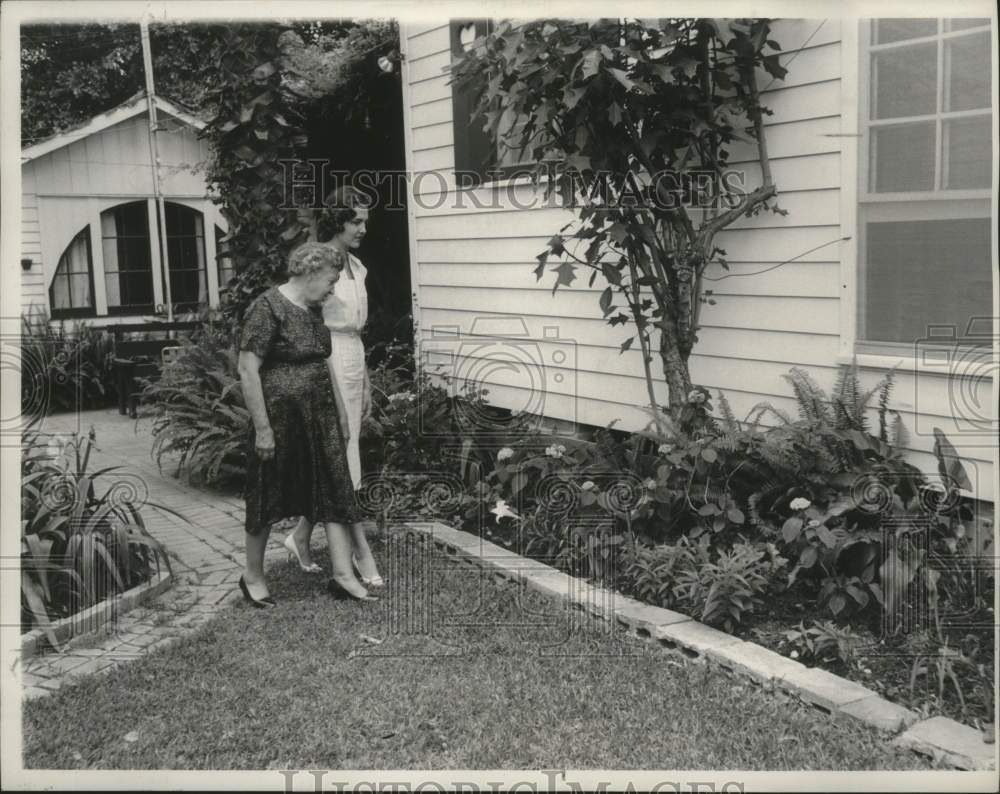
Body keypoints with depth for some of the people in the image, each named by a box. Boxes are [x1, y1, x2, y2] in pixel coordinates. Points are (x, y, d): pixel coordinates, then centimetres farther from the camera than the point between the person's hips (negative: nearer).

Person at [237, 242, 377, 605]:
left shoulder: (313, 310, 10)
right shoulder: (268, 308, -16)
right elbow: (248, 370, -20)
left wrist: (340, 411, 19)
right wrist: (263, 429, -20)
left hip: (319, 417, 8)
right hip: (281, 418, -8)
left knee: (335, 491, 4)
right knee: (268, 498, 7)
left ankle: (343, 575, 10)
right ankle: (252, 575, 24)